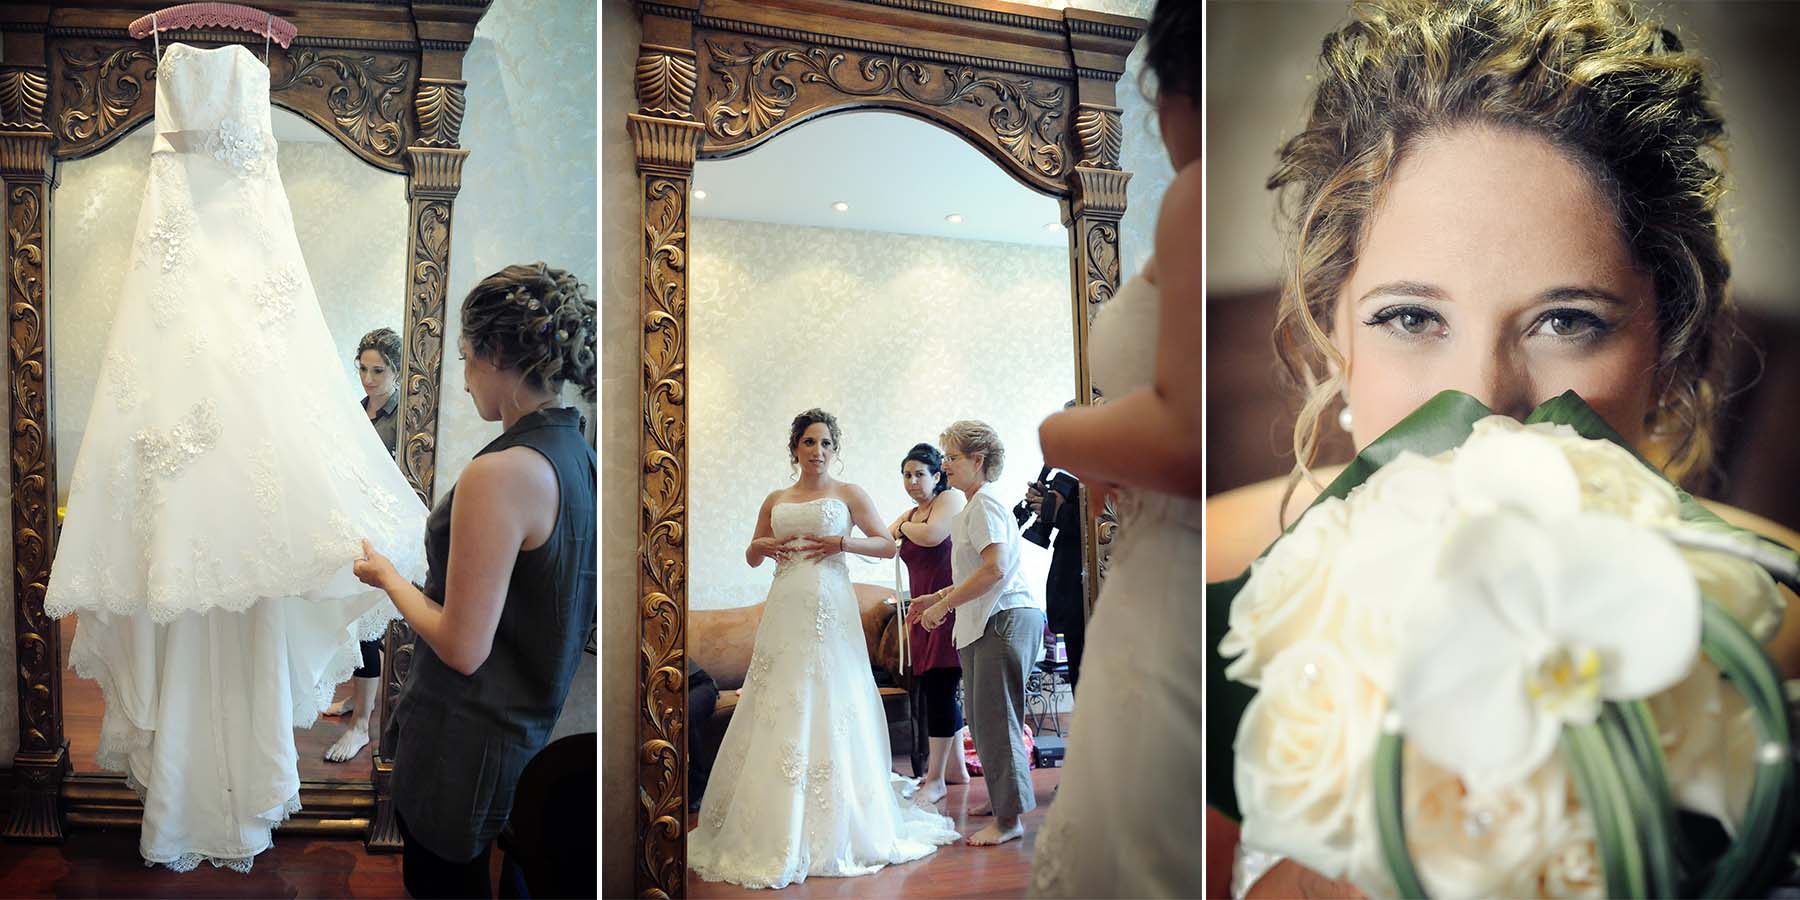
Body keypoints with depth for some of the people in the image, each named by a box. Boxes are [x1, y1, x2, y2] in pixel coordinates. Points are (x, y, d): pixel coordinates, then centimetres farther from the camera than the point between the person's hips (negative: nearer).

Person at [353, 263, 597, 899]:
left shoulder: (499, 473, -27)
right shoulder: (579, 454, 0)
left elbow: (463, 647, -24)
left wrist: (388, 577, -8)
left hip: (467, 747, -8)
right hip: (539, 726, 8)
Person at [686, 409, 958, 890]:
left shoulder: (848, 494, 7)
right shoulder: (775, 500, 16)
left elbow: (888, 545, 5)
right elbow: (751, 556, 24)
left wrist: (842, 543, -9)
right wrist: (762, 546, 2)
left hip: (830, 610, -3)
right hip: (785, 611, 3)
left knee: (831, 710, -5)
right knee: (777, 711, 0)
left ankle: (836, 830, 5)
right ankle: (778, 830, 8)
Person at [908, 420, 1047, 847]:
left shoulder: (984, 502, -12)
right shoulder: (973, 506, 19)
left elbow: (995, 570, -23)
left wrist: (943, 605, -17)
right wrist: (938, 598, 18)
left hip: (1007, 619, -10)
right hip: (988, 622, 10)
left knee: (995, 717, -7)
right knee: (984, 717, 15)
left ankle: (1009, 819, -1)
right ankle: (1001, 799, 27)